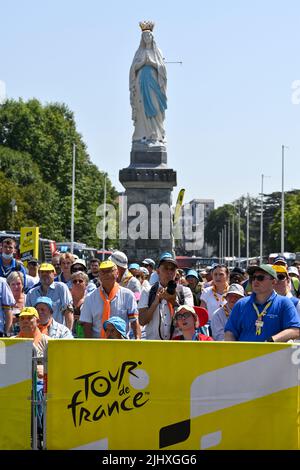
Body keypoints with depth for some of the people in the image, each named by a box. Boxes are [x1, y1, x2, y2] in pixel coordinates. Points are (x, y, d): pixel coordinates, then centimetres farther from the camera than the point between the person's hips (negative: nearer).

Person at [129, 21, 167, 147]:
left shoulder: (156, 52, 13)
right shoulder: (139, 52, 11)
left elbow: (162, 68, 10)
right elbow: (134, 68, 7)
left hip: (153, 81, 1)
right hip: (141, 82, -1)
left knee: (154, 108, -4)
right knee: (142, 108, -5)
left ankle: (156, 136, -6)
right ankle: (143, 136, -8)